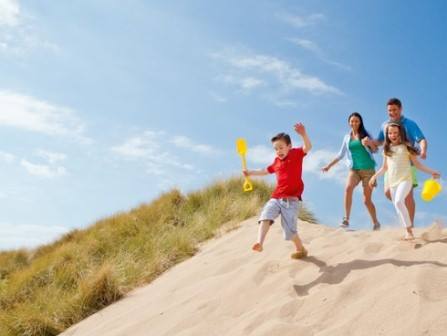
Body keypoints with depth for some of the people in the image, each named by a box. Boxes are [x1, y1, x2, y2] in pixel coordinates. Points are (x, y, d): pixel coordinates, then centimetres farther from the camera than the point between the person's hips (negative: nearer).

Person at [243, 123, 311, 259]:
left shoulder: (296, 154, 0)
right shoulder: (276, 162, 17)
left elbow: (308, 147, -21)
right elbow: (266, 171, 36)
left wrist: (303, 134, -39)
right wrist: (250, 173, 32)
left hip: (291, 199, -6)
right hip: (276, 198, 6)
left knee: (289, 229, -4)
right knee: (265, 216, -22)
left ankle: (301, 249, 21)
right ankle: (259, 243, -34)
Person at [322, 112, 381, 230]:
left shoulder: (365, 134, 2)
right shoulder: (347, 137, 10)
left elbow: (375, 150, -2)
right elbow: (341, 154, 17)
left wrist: (370, 143, -22)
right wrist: (329, 165, 14)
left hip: (368, 169, -2)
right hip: (354, 169, 2)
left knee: (367, 200, -2)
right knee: (348, 188, -29)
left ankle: (376, 223, 19)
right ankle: (346, 219, -28)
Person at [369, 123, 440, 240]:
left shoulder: (406, 147, 1)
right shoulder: (387, 149, 11)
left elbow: (417, 164, 4)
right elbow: (385, 167, 21)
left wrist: (431, 172, -4)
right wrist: (374, 176, 16)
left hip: (405, 179, -5)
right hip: (392, 181, 5)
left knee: (398, 202, -26)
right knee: (397, 205, 4)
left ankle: (409, 230, -21)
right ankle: (408, 231, 14)